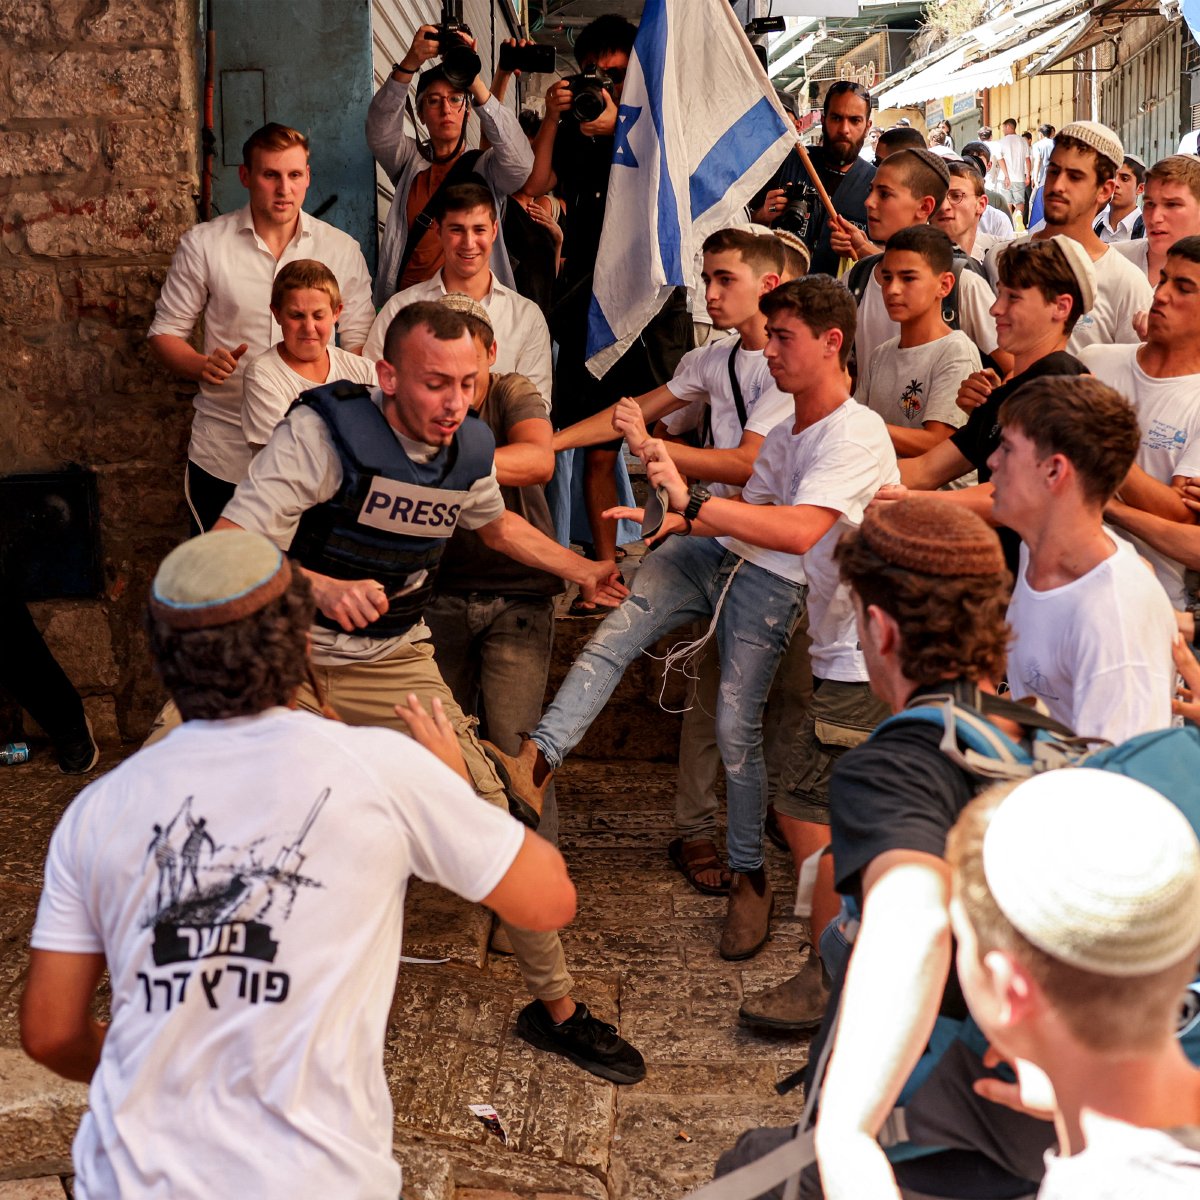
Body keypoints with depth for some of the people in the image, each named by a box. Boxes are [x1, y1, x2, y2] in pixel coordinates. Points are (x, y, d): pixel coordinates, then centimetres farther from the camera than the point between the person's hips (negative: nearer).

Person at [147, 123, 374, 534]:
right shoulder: (202, 245, 0)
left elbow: (360, 344, 7)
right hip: (223, 455, -1)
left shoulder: (342, 250, 4)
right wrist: (202, 366, -17)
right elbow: (164, 333, 5)